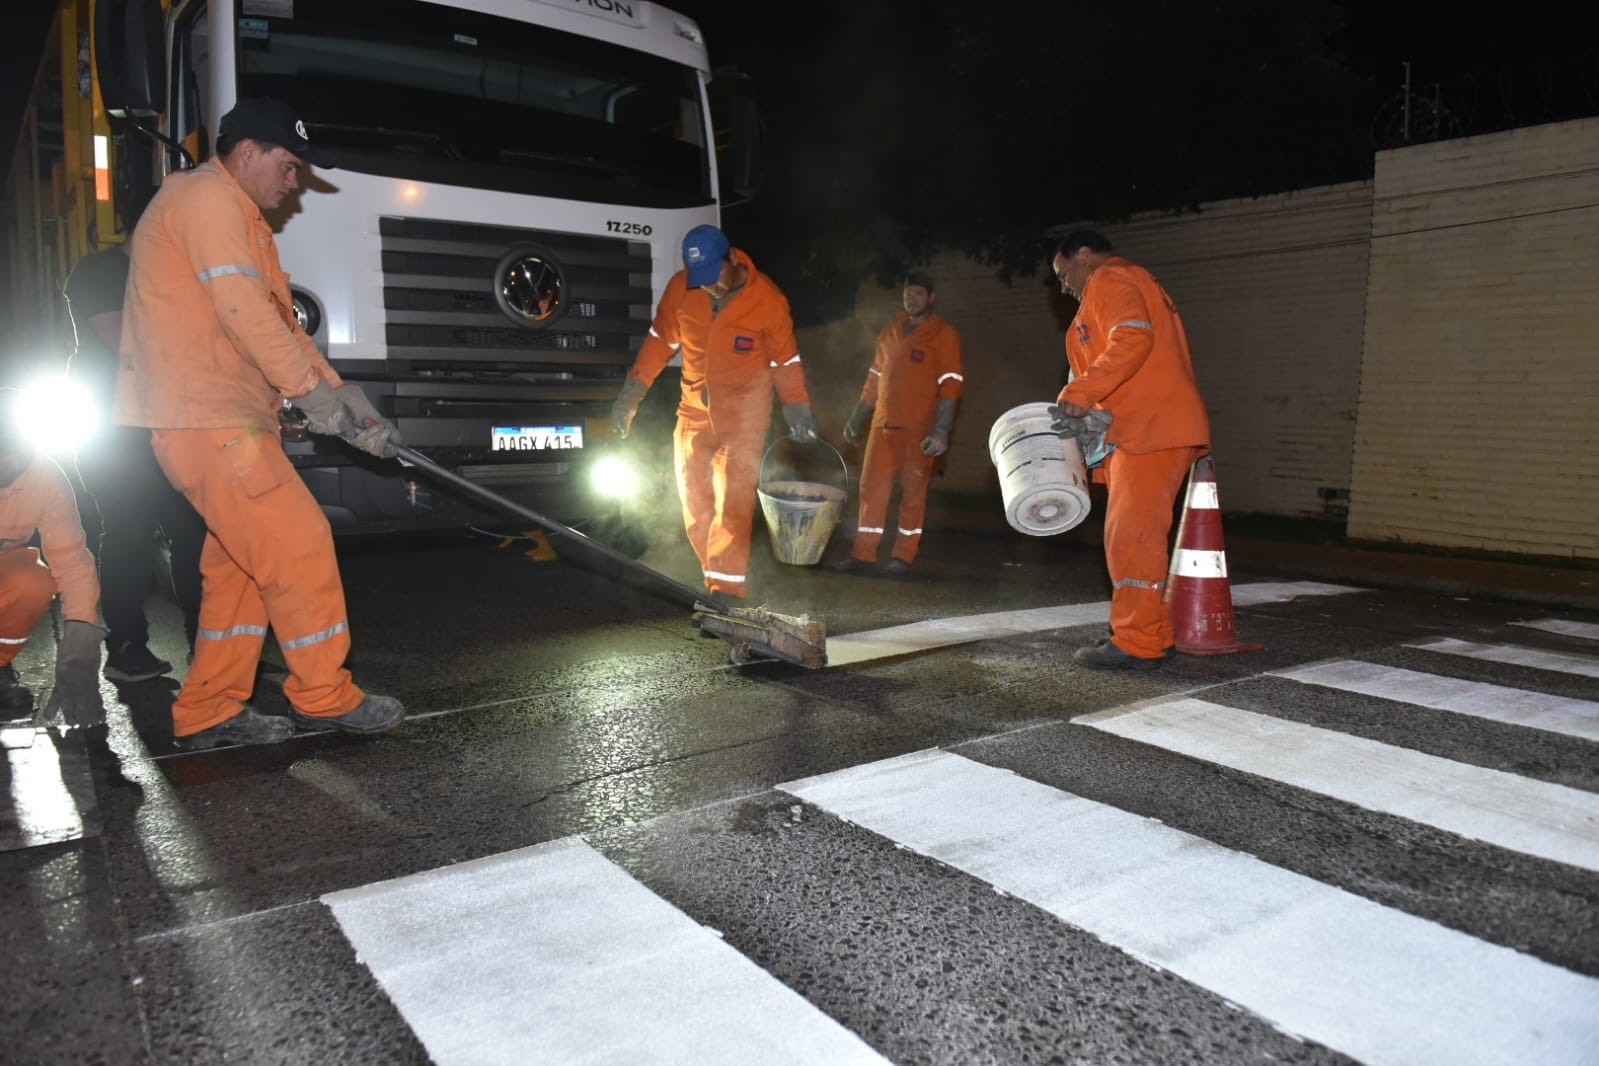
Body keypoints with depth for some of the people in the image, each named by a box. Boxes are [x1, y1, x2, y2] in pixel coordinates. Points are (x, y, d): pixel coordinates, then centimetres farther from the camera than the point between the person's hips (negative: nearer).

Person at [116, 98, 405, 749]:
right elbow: (242, 310, -20)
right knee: (299, 546, -8)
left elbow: (280, 325, 20)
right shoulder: (207, 197, -7)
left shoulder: (237, 215, 25)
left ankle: (208, 712, 19)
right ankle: (323, 696, 3)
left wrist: (346, 400, 11)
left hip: (225, 419, 11)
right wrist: (312, 389, -19)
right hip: (205, 419, -11)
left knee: (241, 564, 12)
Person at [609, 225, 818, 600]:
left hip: (744, 414, -4)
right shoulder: (680, 288, -6)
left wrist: (797, 408, -9)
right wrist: (632, 392, 2)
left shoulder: (767, 299, -13)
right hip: (693, 411, 4)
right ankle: (718, 583, 15)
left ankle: (727, 590, -13)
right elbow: (660, 340, 5)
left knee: (733, 503, -13)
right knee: (695, 503, 5)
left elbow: (785, 358, -2)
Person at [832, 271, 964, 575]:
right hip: (883, 424, 5)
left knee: (912, 490, 1)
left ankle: (903, 556, 10)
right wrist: (856, 420, 18)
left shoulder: (944, 334, -2)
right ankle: (863, 554, 8)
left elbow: (950, 385, -9)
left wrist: (941, 431, -19)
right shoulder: (889, 332, 16)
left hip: (919, 428, -5)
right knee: (871, 487, 3)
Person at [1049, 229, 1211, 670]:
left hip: (1153, 431, -11)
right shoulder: (1134, 284, 30)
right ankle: (1152, 635, 17)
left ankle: (1137, 644, -9)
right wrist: (1090, 417, 17)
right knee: (1134, 537, 12)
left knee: (1132, 537, -11)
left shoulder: (1111, 281, -3)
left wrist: (1079, 394, -24)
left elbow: (1133, 339, -22)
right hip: (1143, 432, 11)